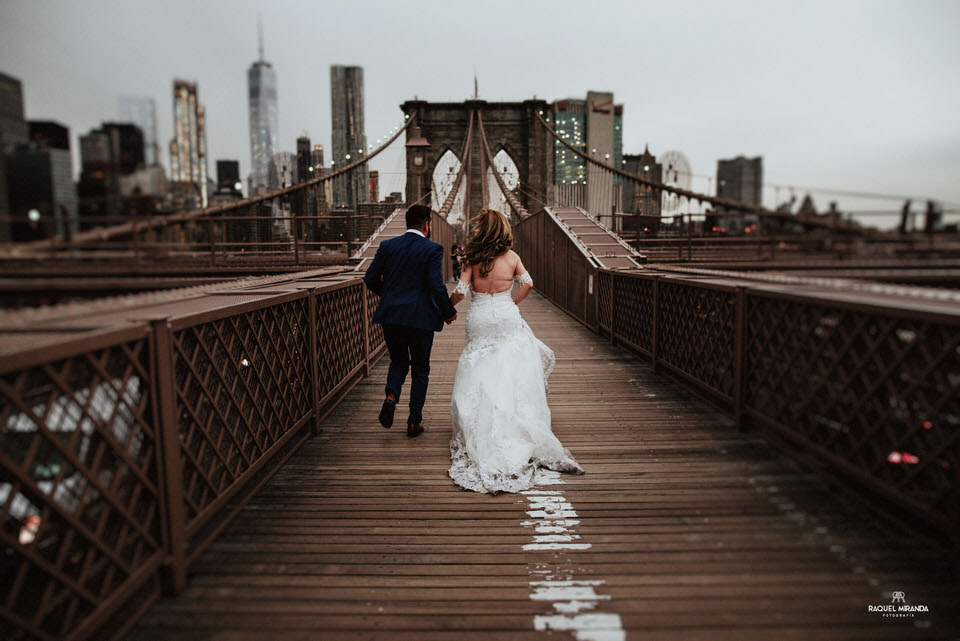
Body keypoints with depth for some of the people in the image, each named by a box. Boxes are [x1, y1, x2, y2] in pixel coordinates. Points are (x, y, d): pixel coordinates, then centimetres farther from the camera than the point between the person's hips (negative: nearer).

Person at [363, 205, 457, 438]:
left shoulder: (387, 246, 4)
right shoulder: (433, 249, -7)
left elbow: (370, 279, 5)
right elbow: (437, 286, -15)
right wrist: (448, 312, 0)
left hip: (391, 316, 3)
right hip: (420, 318, -3)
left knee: (398, 362, 22)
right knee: (420, 370, 12)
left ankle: (391, 396, -6)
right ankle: (414, 422, 15)